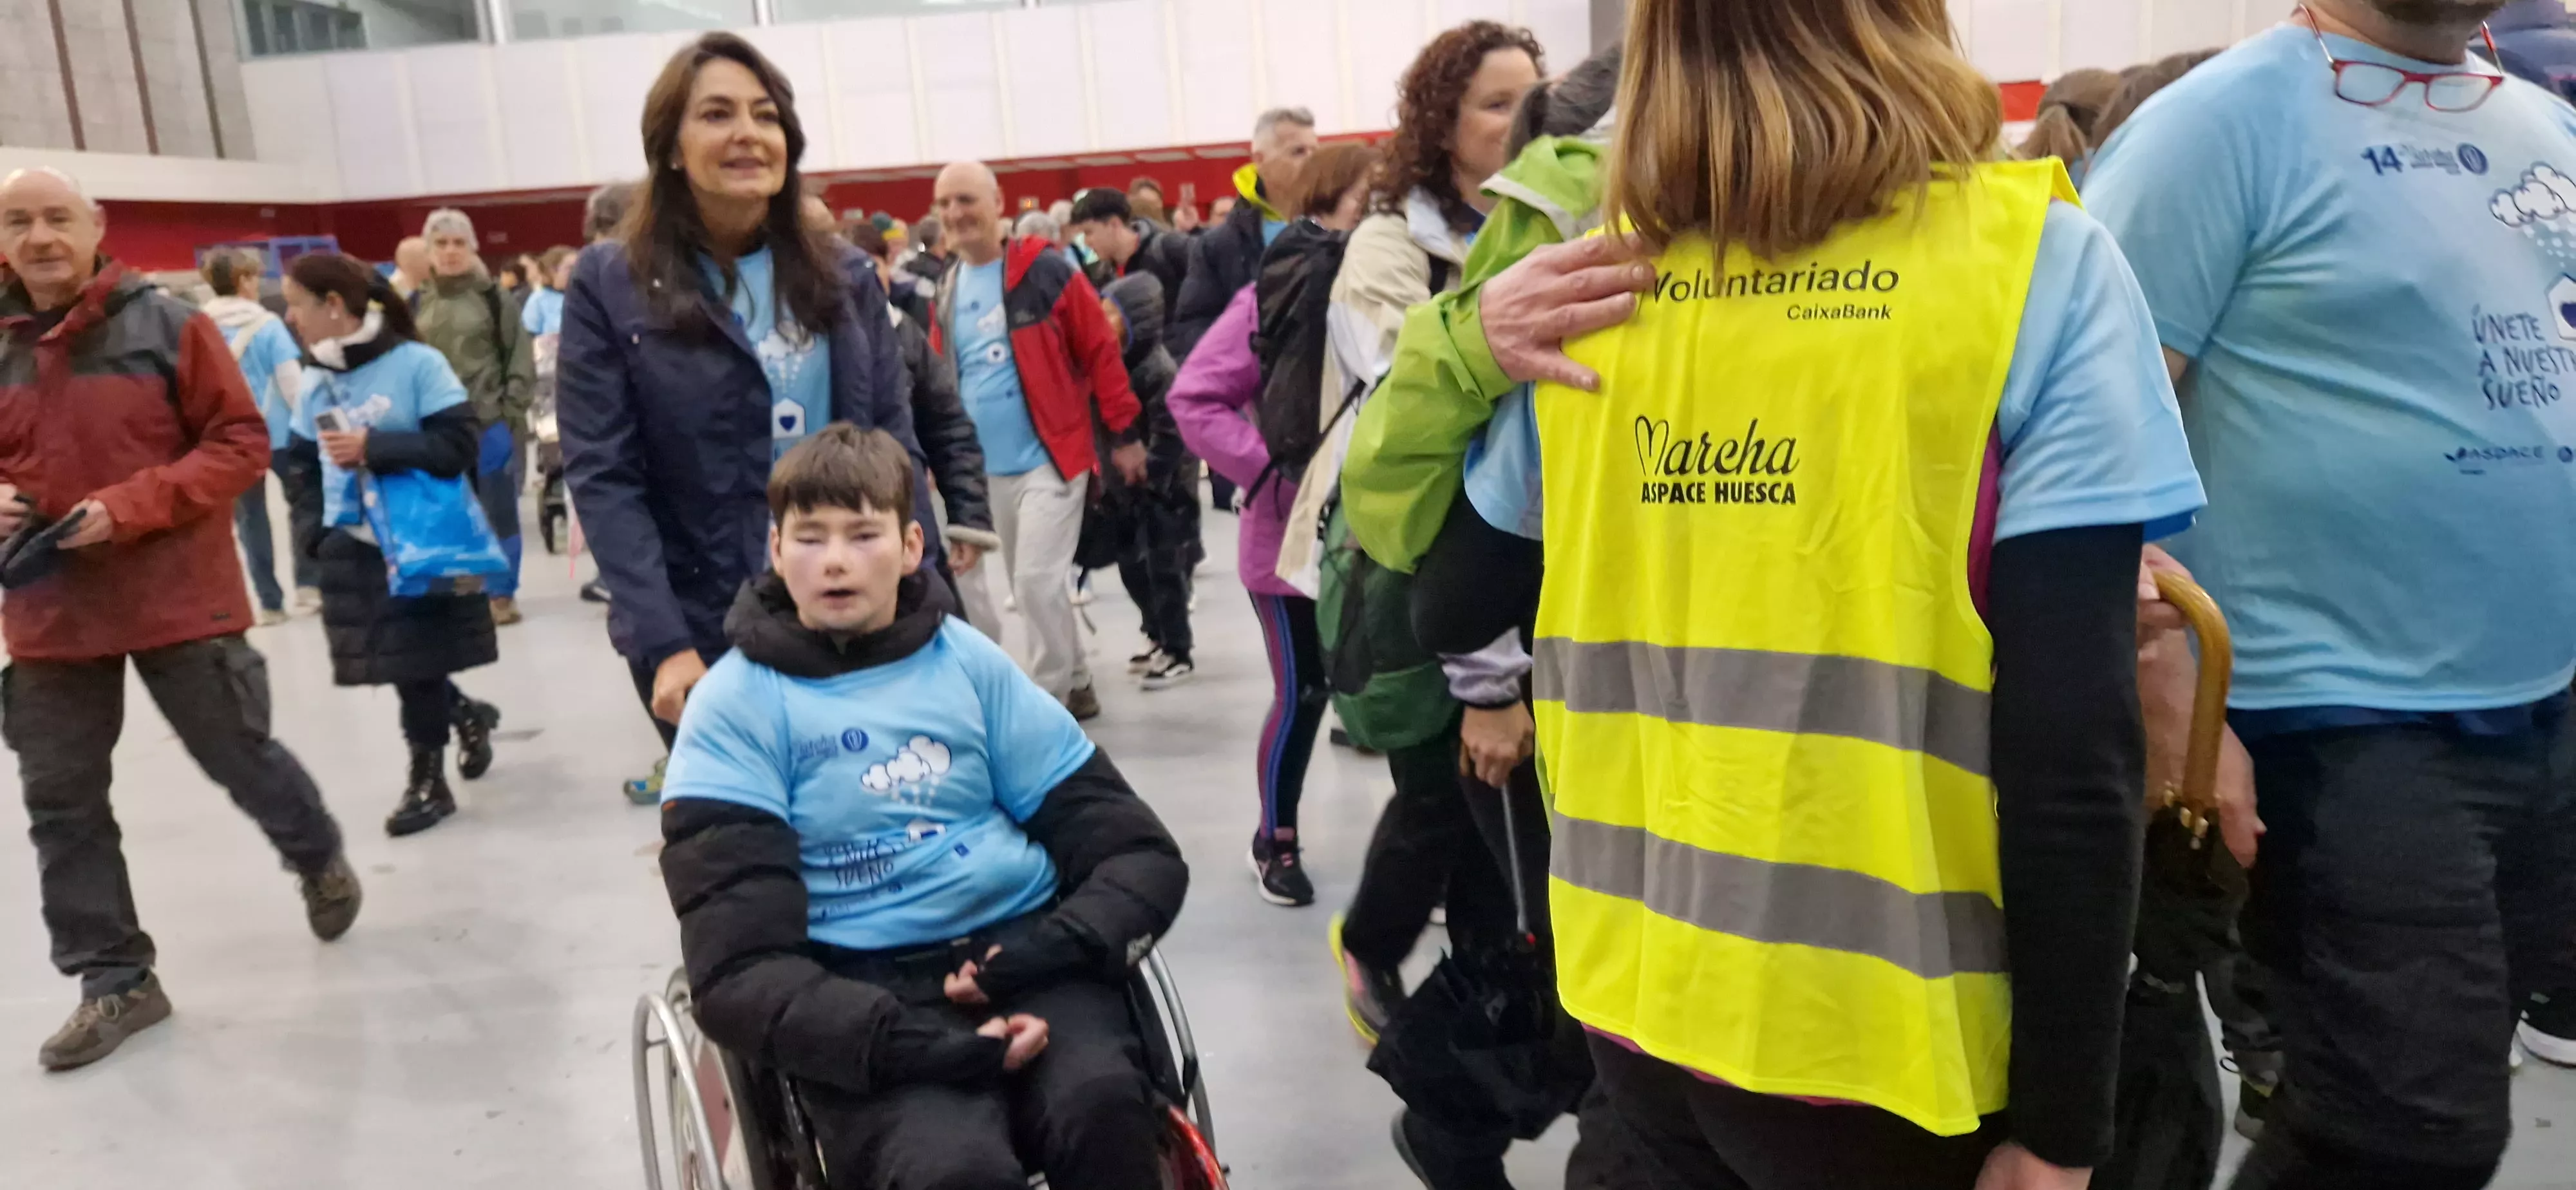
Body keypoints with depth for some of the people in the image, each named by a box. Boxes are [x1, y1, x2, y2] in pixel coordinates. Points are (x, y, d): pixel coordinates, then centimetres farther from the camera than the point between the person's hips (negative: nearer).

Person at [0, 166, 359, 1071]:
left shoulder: (168, 328, -8)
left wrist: (133, 507, -19)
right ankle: (114, 980, 22)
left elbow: (241, 444, -9)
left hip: (177, 597, -4)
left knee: (240, 758, 10)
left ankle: (320, 859, 40)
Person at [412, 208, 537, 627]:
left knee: (499, 509, 4)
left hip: (491, 421, -3)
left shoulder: (495, 297, -2)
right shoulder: (416, 304, 8)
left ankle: (502, 594, 13)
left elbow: (521, 356, -2)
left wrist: (512, 407, -9)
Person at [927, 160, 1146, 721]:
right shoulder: (946, 294, 8)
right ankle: (1076, 685, 31)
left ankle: (1049, 701, 3)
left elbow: (1101, 352, -6)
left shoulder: (1045, 271, -9)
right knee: (1027, 587, 14)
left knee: (1038, 582, -12)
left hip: (1051, 457, -6)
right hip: (988, 467, 6)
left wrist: (1123, 432, -5)